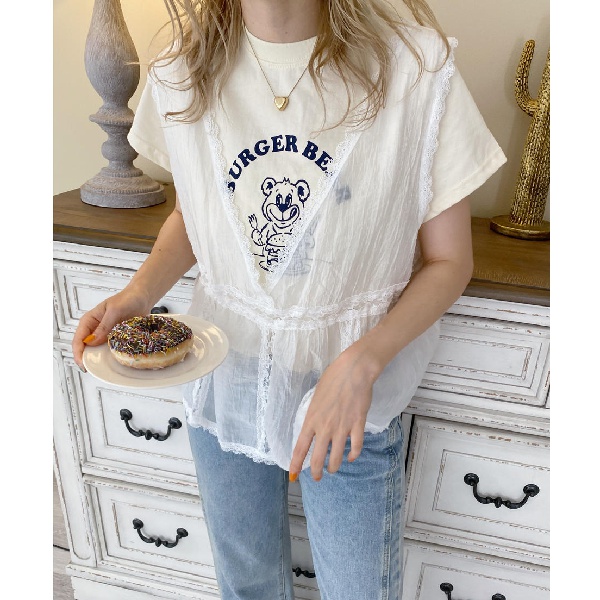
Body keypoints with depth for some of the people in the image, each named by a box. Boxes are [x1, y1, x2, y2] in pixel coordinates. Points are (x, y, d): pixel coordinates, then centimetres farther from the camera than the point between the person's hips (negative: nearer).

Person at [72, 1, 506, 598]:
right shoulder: (182, 70, -4)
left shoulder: (416, 66, -16)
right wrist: (139, 292, -10)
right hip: (223, 382, 3)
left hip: (352, 390, -2)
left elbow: (449, 260, -9)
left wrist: (361, 363, -23)